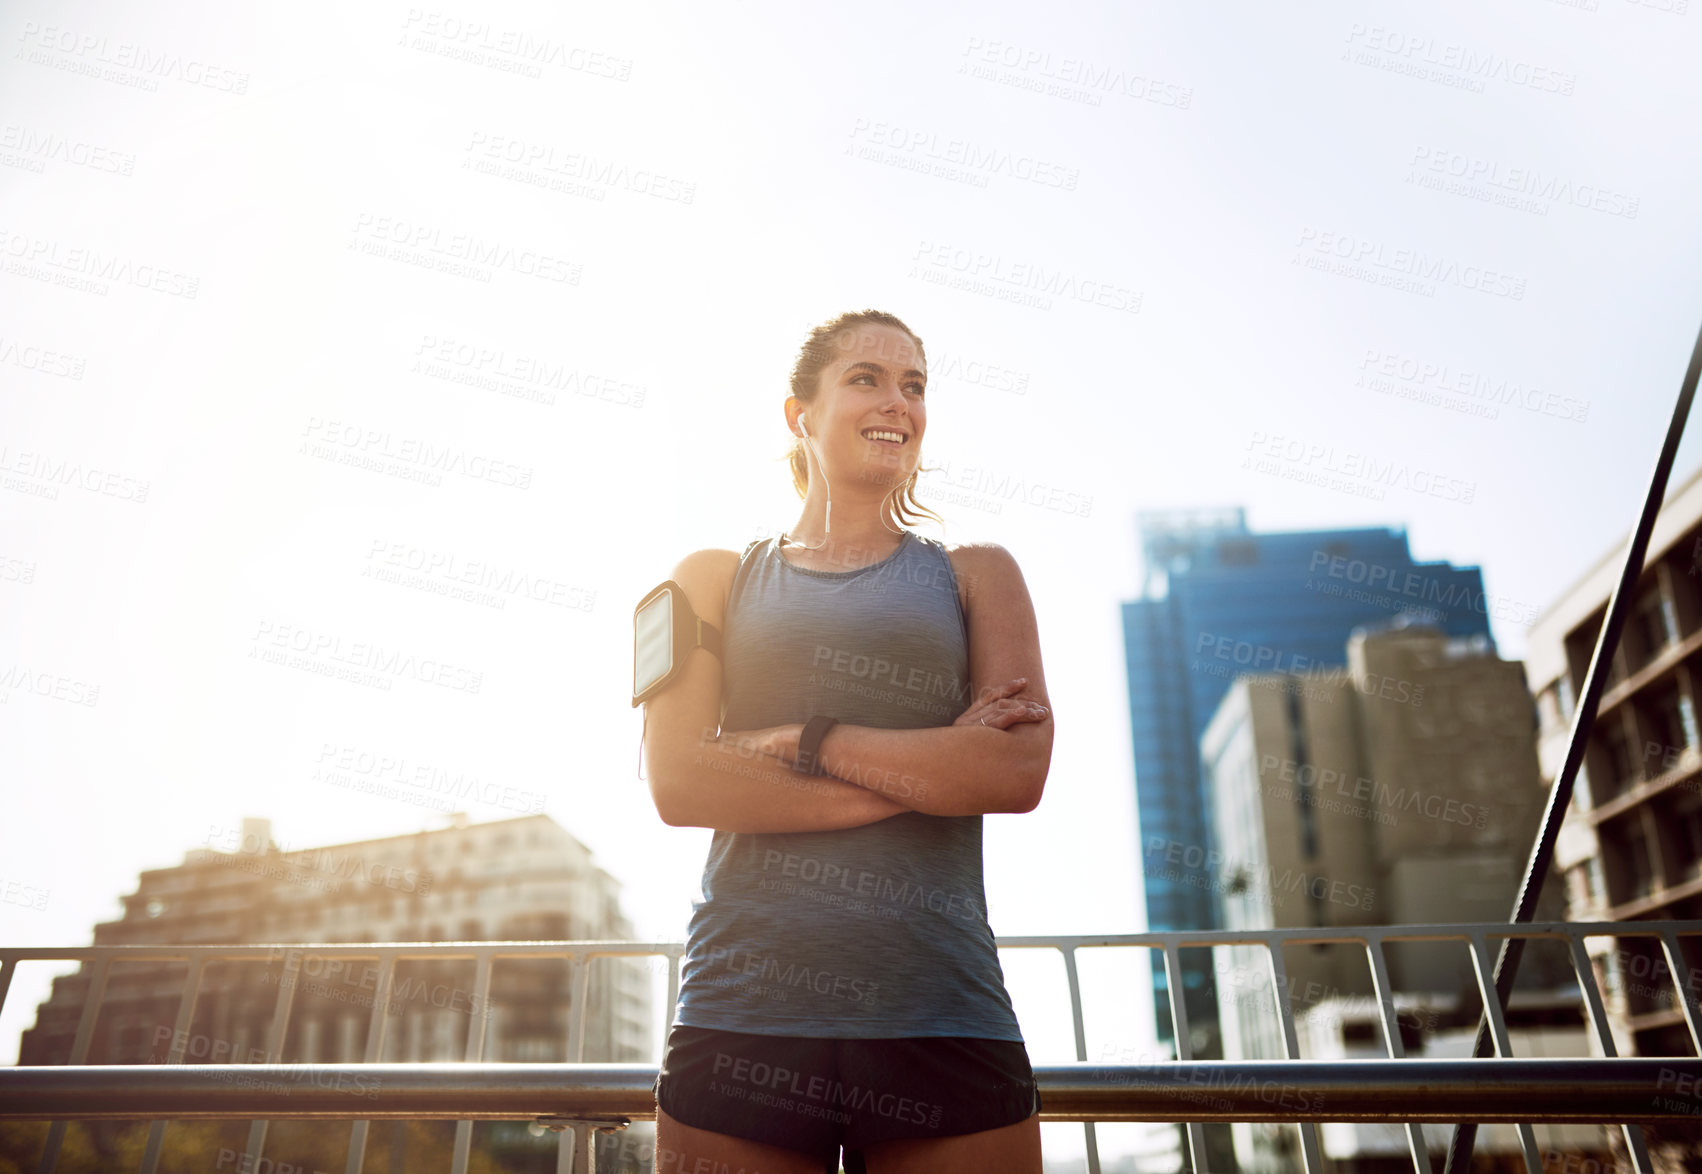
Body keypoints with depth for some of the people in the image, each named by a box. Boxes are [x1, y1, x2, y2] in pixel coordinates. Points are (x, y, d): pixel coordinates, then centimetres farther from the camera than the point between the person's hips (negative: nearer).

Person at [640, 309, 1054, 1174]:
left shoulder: (974, 576, 13)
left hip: (941, 1017, 0)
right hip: (743, 1013, 0)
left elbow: (1020, 770, -3)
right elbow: (676, 784, -3)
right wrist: (933, 769, -8)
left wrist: (802, 739, -7)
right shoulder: (714, 577, 12)